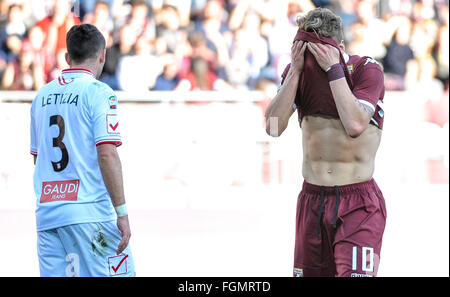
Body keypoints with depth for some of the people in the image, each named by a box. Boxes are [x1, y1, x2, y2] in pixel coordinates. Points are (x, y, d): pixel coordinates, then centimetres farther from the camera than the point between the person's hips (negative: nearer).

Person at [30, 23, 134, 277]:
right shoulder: (98, 92, -5)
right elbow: (107, 154, -14)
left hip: (46, 215, 6)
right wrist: (122, 212, -13)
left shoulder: (43, 95, 14)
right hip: (90, 213, -6)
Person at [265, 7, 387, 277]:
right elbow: (273, 126, -9)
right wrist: (296, 70, -14)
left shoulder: (367, 69, -9)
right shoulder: (298, 71, 3)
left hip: (358, 201, -4)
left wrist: (333, 68, -21)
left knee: (355, 272, -19)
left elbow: (355, 125, -23)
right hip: (312, 198, 5)